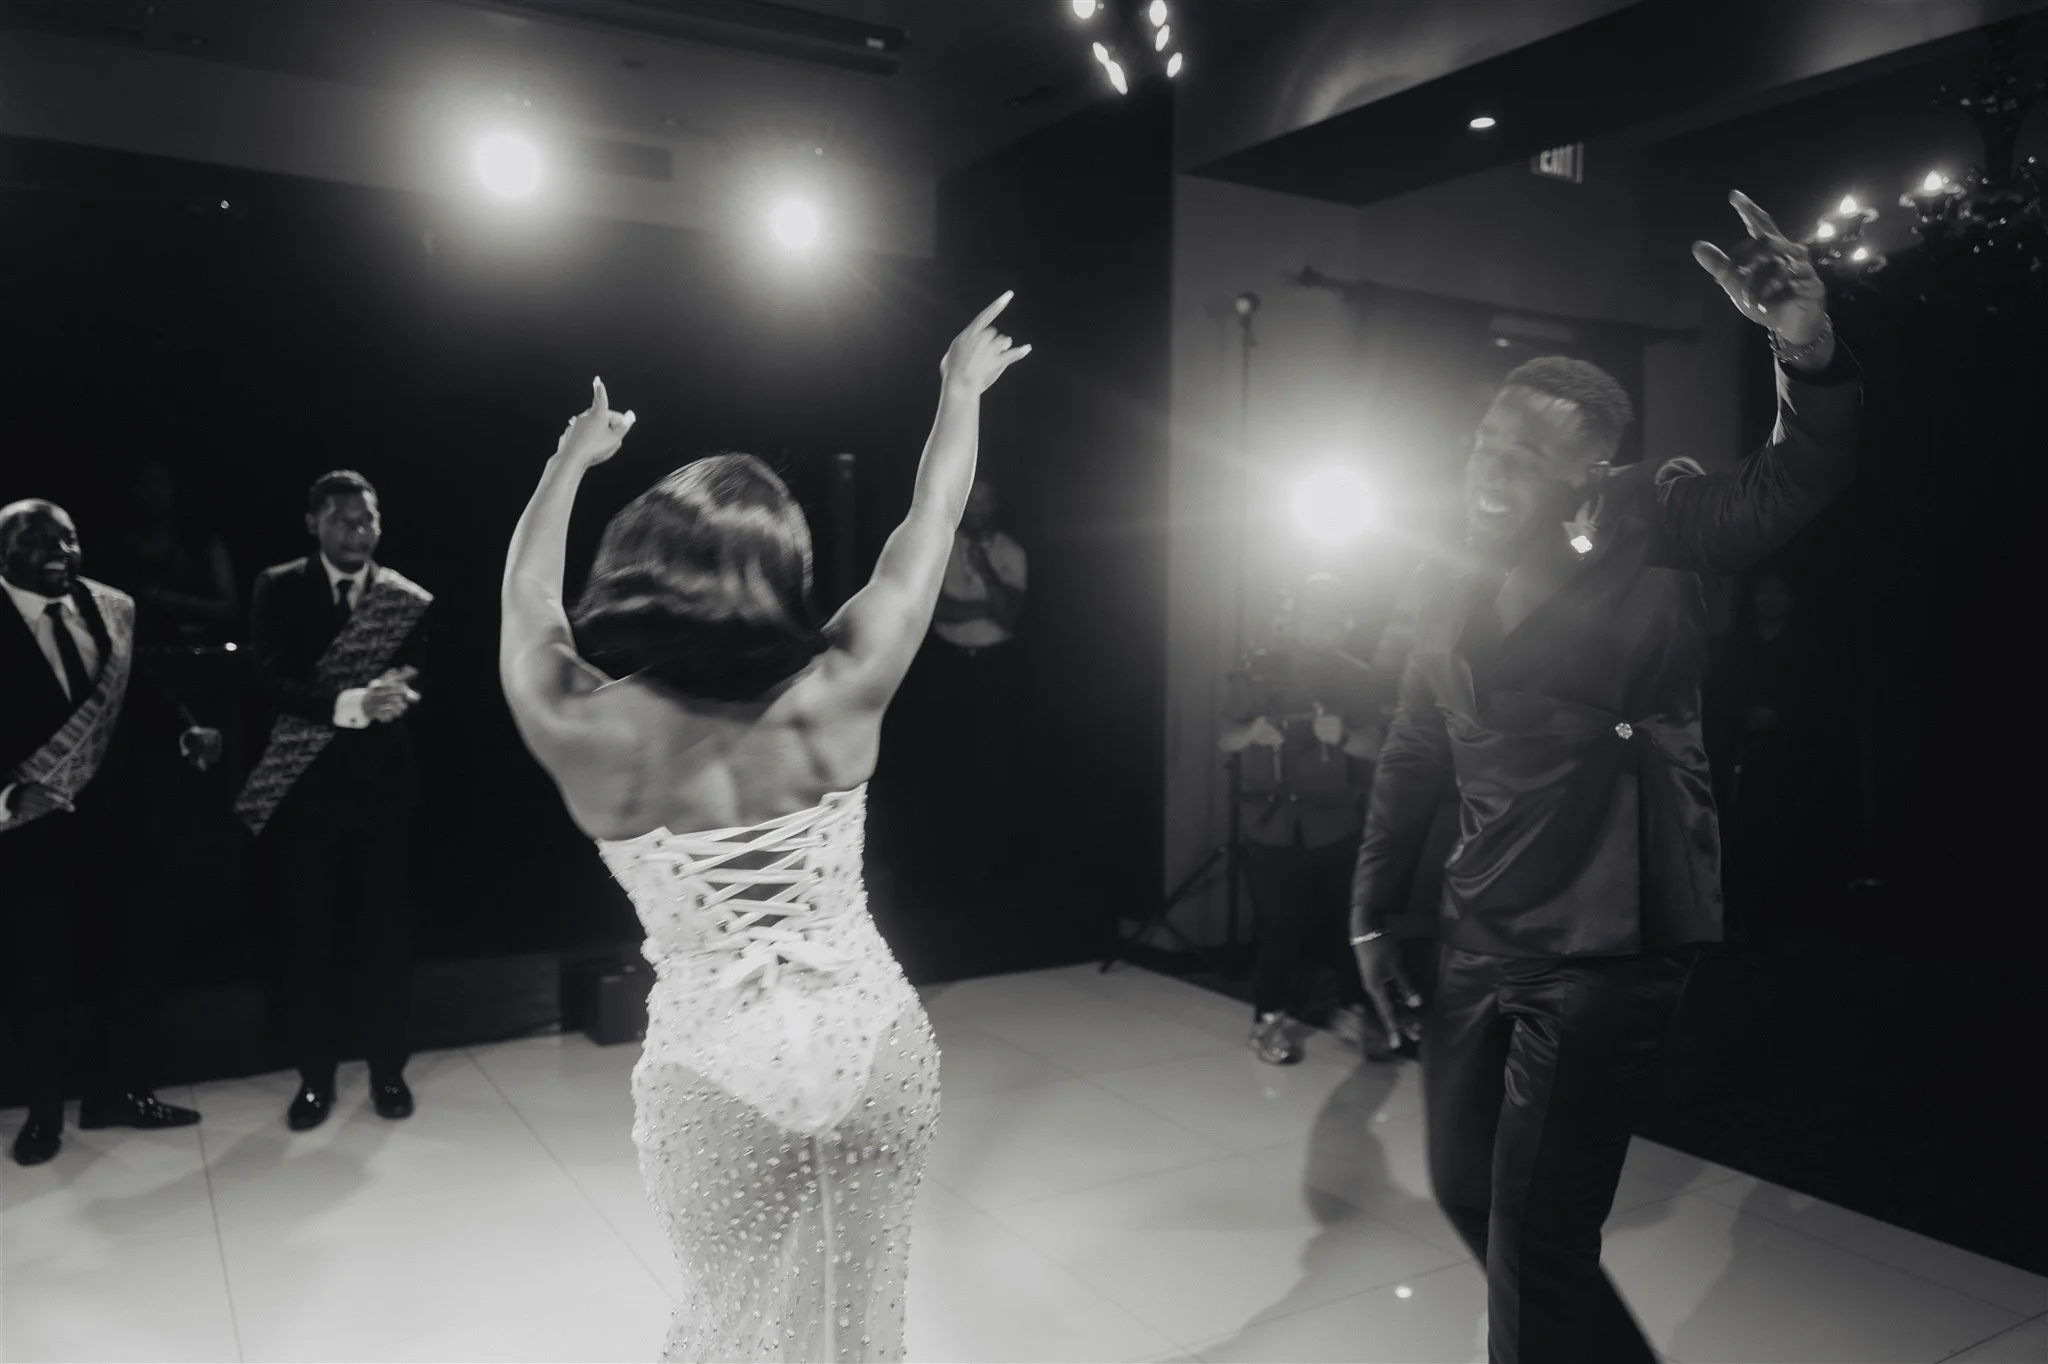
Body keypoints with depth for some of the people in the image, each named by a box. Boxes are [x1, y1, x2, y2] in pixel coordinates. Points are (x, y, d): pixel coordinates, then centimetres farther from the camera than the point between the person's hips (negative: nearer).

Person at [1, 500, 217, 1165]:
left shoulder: (109, 609, 1)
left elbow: (137, 690, 6)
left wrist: (186, 731, -10)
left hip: (111, 817, 4)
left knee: (138, 954, 10)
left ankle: (120, 1089, 30)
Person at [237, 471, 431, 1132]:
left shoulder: (407, 598, 3)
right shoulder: (278, 589, 0)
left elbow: (420, 680, -6)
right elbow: (275, 681, -13)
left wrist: (397, 692, -29)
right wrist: (352, 703, -28)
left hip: (383, 784, 1)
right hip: (305, 788, 0)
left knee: (387, 933, 8)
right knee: (308, 937, 8)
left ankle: (388, 1068, 23)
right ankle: (315, 1075, 23)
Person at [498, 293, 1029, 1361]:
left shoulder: (584, 734, -16)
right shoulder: (839, 697, -16)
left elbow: (523, 595, 5)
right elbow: (931, 522, -2)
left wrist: (573, 459, 21)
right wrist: (961, 391, 14)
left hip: (718, 1069, -1)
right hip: (875, 1041, 1)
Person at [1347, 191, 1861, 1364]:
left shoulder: (1651, 528, -7)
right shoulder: (1454, 587, 7)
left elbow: (1795, 488, -24)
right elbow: (1413, 757, 12)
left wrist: (1811, 358, -43)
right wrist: (1373, 913, 13)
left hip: (1611, 941, -6)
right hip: (1483, 943, 7)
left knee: (1536, 1237, -3)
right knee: (1469, 1189, 20)